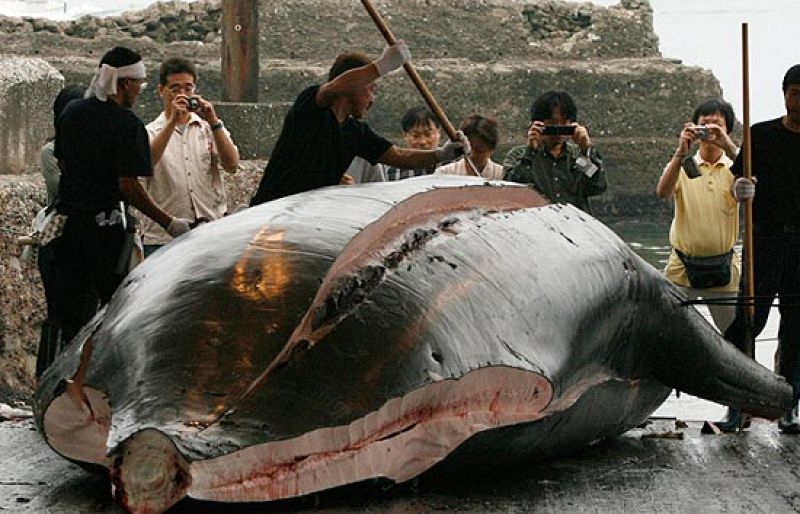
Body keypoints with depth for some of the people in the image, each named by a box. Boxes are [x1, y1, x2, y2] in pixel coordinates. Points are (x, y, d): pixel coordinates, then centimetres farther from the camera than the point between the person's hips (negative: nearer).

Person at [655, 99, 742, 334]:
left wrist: (728, 146, -29)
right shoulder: (682, 165, 4)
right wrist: (681, 152, -29)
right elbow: (663, 192, -16)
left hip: (724, 270, 0)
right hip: (682, 270, 0)